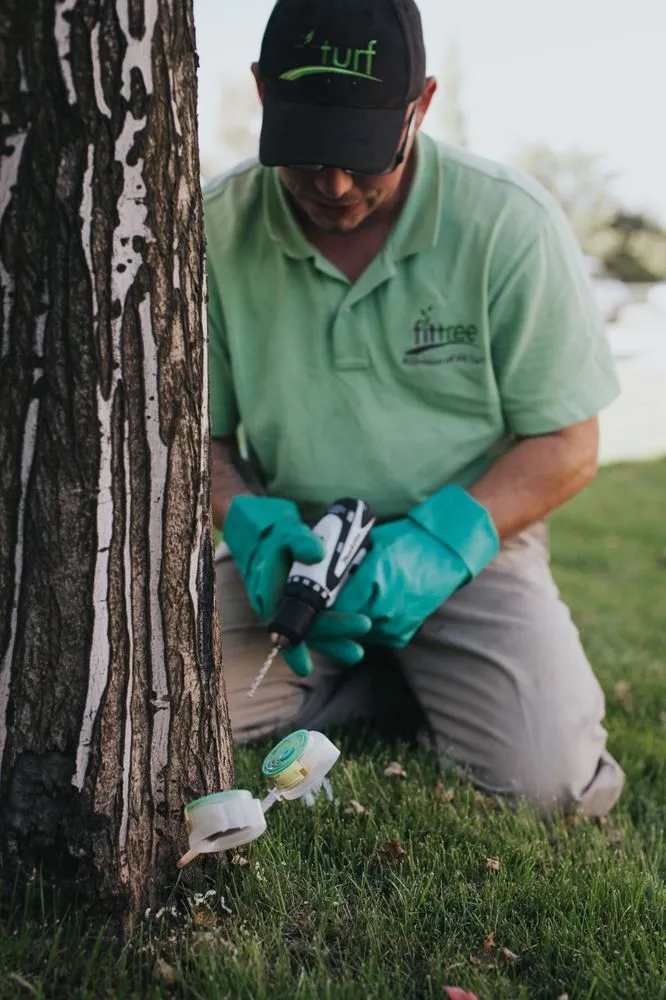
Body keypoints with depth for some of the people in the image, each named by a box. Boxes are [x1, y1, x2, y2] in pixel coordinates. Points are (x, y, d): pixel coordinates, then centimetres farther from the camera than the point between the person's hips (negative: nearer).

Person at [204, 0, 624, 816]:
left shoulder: (511, 226, -12)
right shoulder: (215, 230, -6)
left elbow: (567, 446, -7)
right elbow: (197, 429, 3)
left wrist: (443, 542, -23)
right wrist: (251, 525, -18)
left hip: (470, 544, -2)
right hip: (290, 544, 3)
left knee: (547, 786, -21)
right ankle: (392, 670, 5)